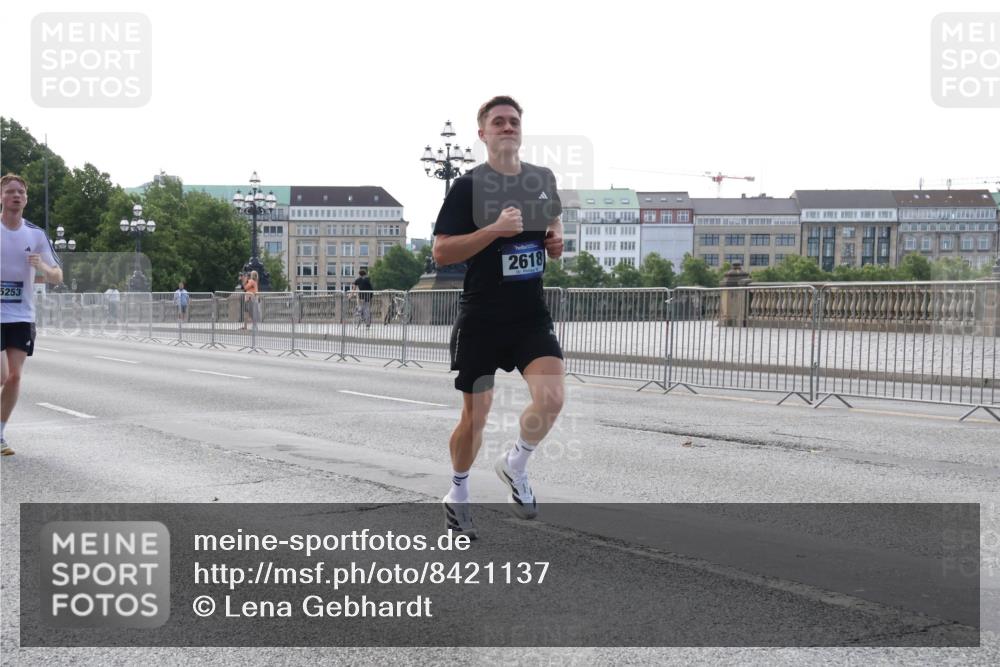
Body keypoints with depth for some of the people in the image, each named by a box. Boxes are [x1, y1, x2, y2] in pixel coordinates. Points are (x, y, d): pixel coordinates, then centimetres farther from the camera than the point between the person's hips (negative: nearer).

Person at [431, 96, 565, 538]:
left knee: (551, 399, -17)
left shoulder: (543, 180, 6)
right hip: (480, 318, -3)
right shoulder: (468, 185, -8)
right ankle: (458, 495, 31)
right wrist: (495, 229, -23)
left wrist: (556, 242, 2)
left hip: (531, 315, 3)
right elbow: (440, 254, -13)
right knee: (475, 416, 5)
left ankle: (514, 466, 13)